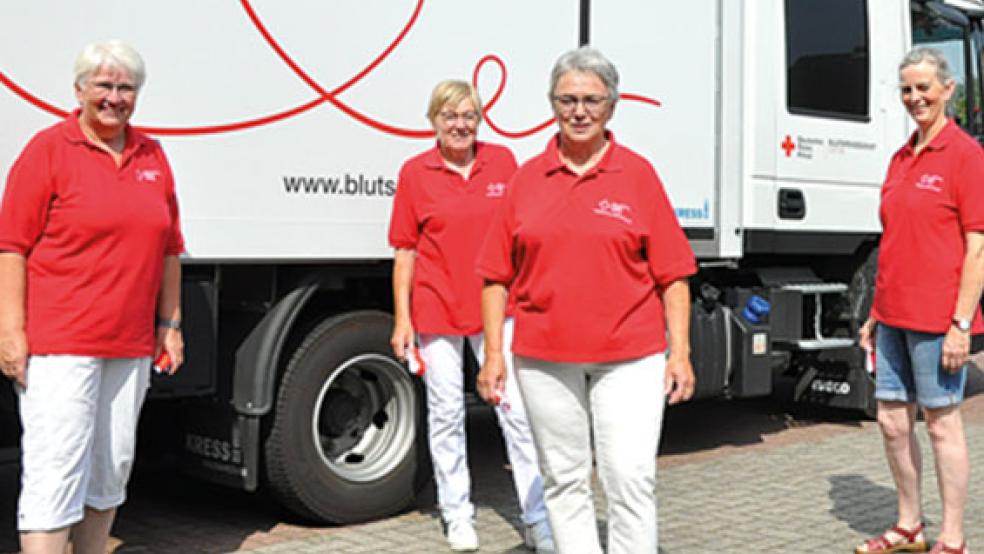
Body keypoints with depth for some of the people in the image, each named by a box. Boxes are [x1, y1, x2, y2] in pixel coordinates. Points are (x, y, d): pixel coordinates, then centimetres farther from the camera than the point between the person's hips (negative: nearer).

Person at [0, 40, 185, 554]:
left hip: (131, 346, 6)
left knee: (112, 466, 14)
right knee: (56, 467, -8)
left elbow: (168, 249, 17)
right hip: (59, 343, -6)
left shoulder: (152, 156, 13)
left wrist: (170, 323, 14)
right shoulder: (48, 150, -3)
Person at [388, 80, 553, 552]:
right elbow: (405, 251, 2)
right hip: (437, 309, -1)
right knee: (446, 413, 9)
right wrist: (402, 319, -2)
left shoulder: (502, 161, 4)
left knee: (518, 409, -1)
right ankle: (457, 514, 24)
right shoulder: (415, 172, 0)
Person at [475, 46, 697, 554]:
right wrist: (494, 351, 2)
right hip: (544, 356, 2)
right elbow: (498, 276, 8)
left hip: (629, 355, -2)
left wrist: (680, 352, -4)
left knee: (631, 478, -5)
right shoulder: (528, 178, 7)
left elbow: (673, 274, 2)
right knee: (563, 479, 11)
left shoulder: (637, 173, 3)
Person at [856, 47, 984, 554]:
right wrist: (875, 314, 16)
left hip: (938, 317, -7)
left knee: (942, 423, 2)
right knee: (892, 421, 12)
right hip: (894, 316, 7)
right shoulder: (900, 160, 14)